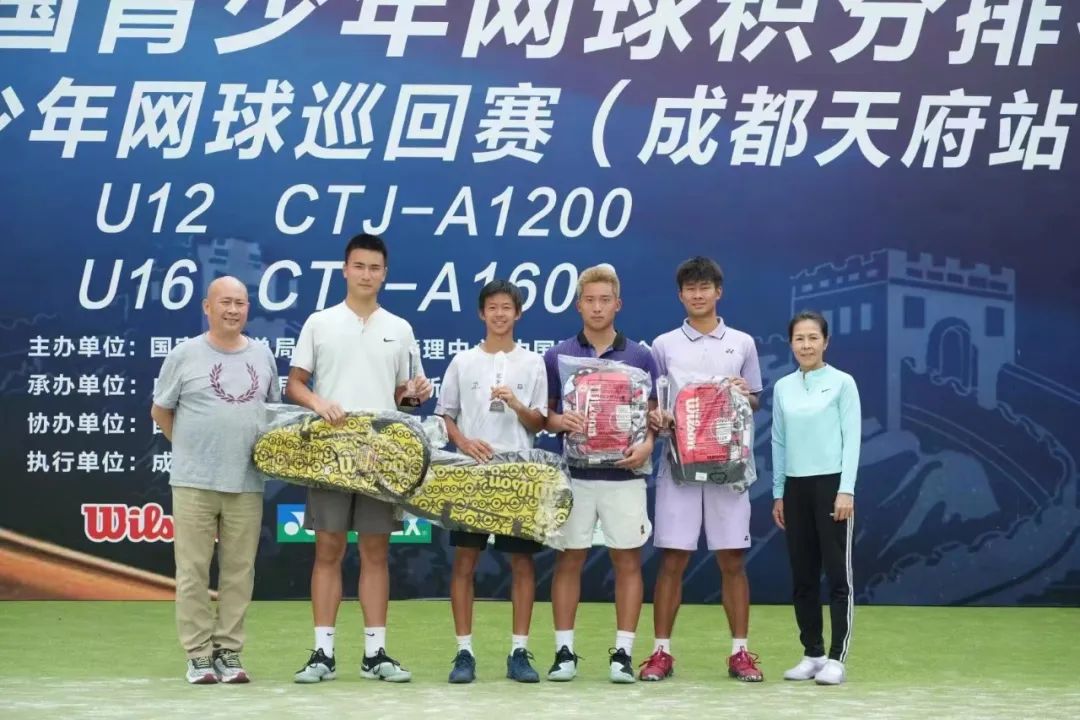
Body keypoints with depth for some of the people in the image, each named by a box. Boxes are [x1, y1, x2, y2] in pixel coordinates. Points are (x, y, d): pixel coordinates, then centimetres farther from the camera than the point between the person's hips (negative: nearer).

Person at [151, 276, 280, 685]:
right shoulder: (184, 355, 0)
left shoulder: (262, 356, 10)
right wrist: (190, 448, 6)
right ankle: (199, 655, 6)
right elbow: (160, 411, 8)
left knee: (239, 572, 5)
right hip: (194, 482, -3)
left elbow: (274, 408, 21)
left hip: (246, 484, 3)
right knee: (193, 571, -1)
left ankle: (229, 652, 12)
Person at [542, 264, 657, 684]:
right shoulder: (557, 356, 4)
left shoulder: (639, 357, 5)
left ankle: (623, 653, 8)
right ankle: (564, 651, 11)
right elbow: (542, 415, 7)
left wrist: (647, 444, -13)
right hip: (573, 474, 0)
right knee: (569, 560, 4)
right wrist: (559, 421, -15)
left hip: (624, 475, 0)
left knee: (628, 561, 2)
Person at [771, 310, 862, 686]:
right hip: (795, 487, 5)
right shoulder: (782, 387, 10)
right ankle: (812, 654, 16)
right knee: (802, 577, 8)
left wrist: (846, 490, -13)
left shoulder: (842, 382, -3)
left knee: (838, 574, -3)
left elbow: (852, 438, -6)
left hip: (830, 484, -5)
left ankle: (836, 659, 0)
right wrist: (778, 493, 12)